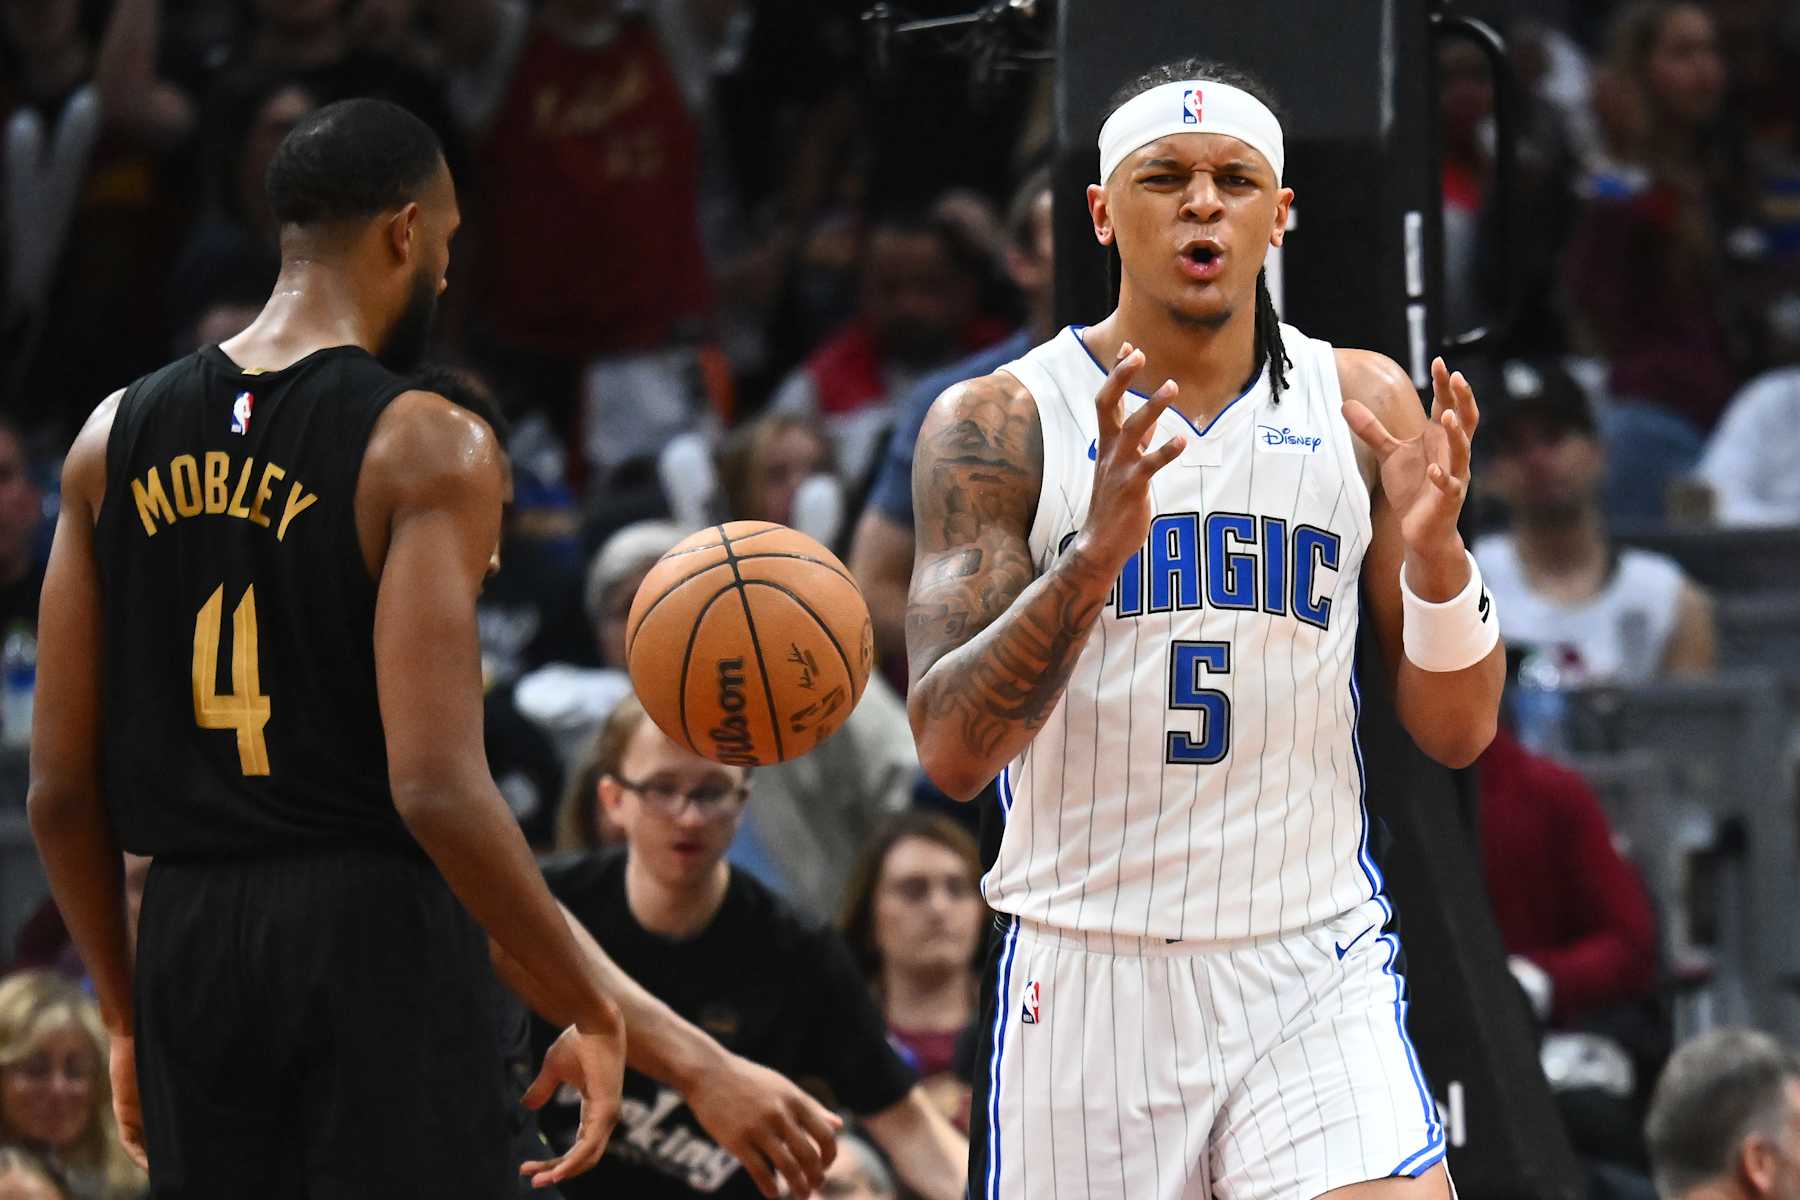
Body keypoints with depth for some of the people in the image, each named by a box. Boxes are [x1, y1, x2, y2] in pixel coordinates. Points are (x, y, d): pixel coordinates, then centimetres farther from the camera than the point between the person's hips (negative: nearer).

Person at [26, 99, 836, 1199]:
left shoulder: (116, 439, 7)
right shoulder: (427, 449, -10)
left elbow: (60, 790, 7)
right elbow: (438, 790, -19)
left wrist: (129, 1019, 20)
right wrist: (597, 1012, -11)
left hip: (189, 941, 5)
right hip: (378, 939, -5)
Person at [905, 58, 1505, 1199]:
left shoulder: (1362, 403, 6)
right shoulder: (1000, 421, -2)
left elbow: (1457, 733, 6)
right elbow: (951, 751, -10)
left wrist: (1435, 551, -14)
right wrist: (1097, 550, -24)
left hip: (1315, 966, 1)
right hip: (1085, 966, -1)